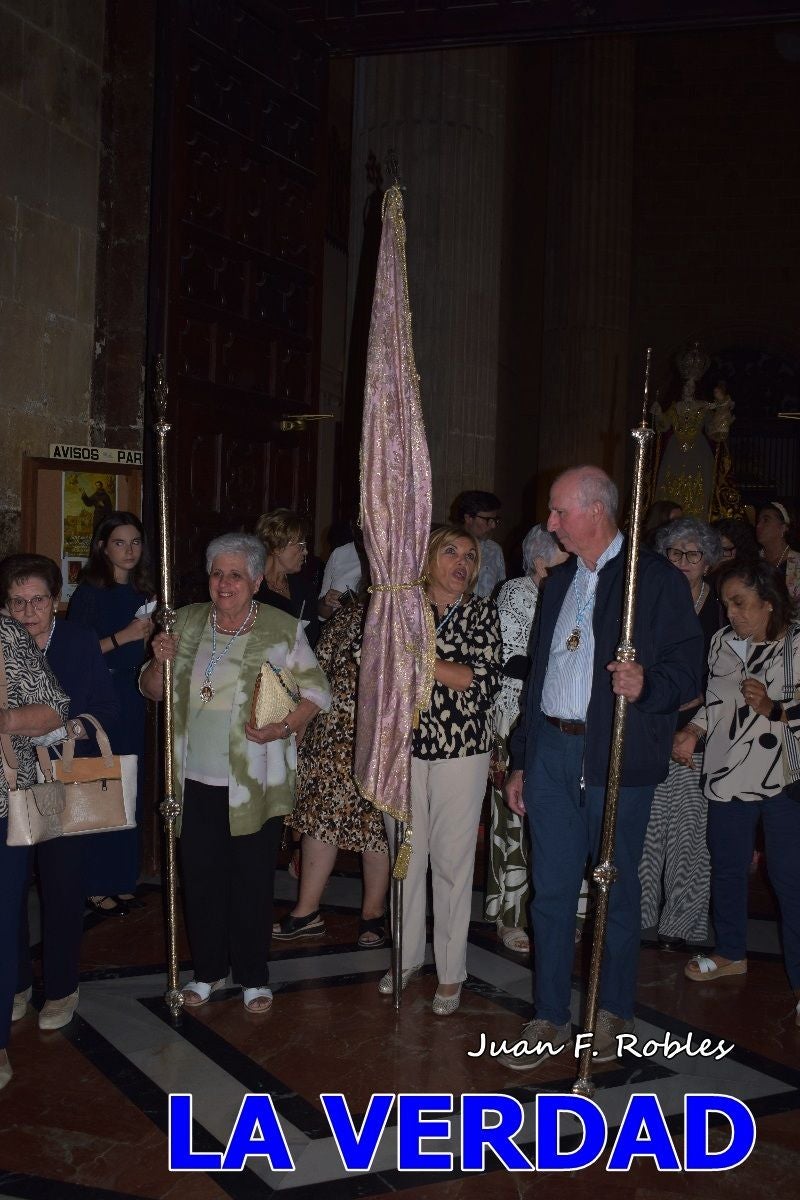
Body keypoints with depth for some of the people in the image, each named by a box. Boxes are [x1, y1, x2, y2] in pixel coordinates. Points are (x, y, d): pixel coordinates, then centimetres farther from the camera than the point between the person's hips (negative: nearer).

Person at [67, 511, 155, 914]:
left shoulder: (140, 592, 12)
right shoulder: (90, 591, -8)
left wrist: (149, 637, 4)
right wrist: (124, 636, -17)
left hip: (131, 698, 7)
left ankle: (122, 881, 19)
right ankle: (96, 887, 6)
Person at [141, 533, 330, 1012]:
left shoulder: (282, 629, -6)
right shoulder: (188, 622, 5)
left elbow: (317, 690, -3)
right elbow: (154, 690, 12)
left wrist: (283, 727, -19)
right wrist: (160, 662, -10)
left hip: (255, 783, -3)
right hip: (197, 779, 3)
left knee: (253, 880, 6)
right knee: (201, 877, 11)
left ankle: (254, 976, 23)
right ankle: (209, 970, 29)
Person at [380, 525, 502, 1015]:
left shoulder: (482, 612, 1)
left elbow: (487, 679, -11)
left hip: (461, 749, -2)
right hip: (404, 745, 2)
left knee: (452, 860, 1)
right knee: (406, 853, 10)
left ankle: (451, 972, 13)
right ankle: (408, 955, 27)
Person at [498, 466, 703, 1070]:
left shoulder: (657, 578, -5)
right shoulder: (559, 582, 15)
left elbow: (688, 669, -9)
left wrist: (647, 685, -31)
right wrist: (521, 760, 17)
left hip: (619, 759, -5)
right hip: (552, 751, 6)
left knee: (618, 891, 8)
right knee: (551, 890, 9)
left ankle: (614, 1014, 25)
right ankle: (551, 1019, 20)